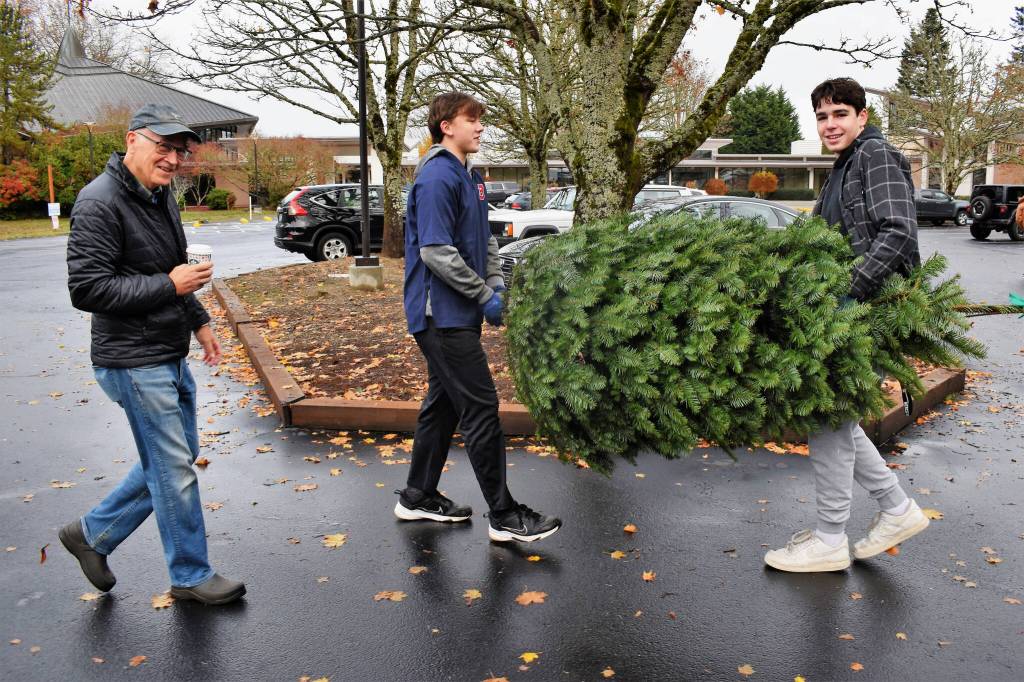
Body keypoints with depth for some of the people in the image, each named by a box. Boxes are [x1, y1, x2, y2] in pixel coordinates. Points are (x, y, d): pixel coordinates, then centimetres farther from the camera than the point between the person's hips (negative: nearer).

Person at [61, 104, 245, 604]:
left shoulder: (159, 195, 12)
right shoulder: (100, 202, -18)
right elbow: (86, 289, -23)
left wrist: (198, 322, 19)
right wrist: (169, 286, -23)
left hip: (170, 356, 10)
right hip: (134, 362, -10)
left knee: (175, 458, 19)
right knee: (174, 470, 0)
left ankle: (93, 534, 33)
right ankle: (190, 576, 18)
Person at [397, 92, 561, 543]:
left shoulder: (471, 178, 16)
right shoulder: (437, 178, -16)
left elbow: (485, 240, 19)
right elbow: (436, 252, -23)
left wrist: (496, 284, 3)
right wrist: (485, 295, -16)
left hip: (456, 315, 10)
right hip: (442, 315, -10)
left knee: (444, 404, 16)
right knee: (481, 408, -7)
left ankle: (418, 497, 29)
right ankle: (503, 515, 2)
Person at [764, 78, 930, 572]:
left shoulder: (876, 155, -8)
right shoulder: (844, 168, 20)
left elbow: (899, 231, -20)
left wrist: (849, 292, -26)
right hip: (844, 313, 10)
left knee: (827, 419, -5)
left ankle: (830, 540, 8)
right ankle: (897, 508, 25)